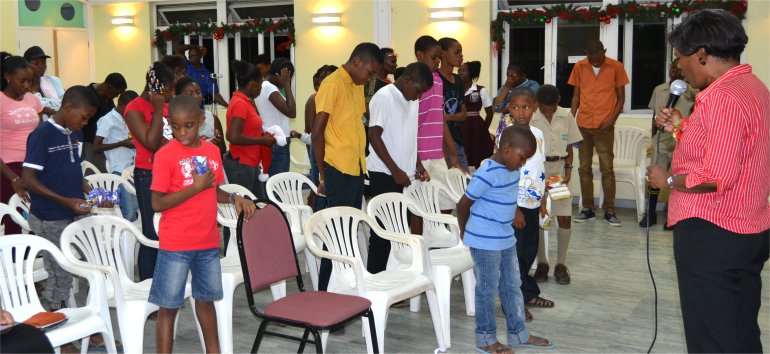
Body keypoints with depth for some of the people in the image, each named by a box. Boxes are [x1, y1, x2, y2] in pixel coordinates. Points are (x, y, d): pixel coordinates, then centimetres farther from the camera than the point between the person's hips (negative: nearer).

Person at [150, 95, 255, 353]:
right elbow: (157, 204, -16)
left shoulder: (213, 151, 3)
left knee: (206, 299, 20)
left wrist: (234, 198, -4)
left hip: (208, 242, 5)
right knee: (169, 306, 3)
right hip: (175, 245, -5)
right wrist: (196, 187, -21)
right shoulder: (165, 155, -13)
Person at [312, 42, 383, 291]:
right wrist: (323, 175, -11)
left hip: (356, 169, 8)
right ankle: (326, 292, 6)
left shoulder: (357, 86, 15)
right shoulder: (332, 84, -11)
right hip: (338, 170, -8)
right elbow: (317, 132, -14)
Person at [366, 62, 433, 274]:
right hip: (385, 175, -8)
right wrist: (395, 171, -17)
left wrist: (418, 165, 9)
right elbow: (374, 136, -16)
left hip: (403, 175, 8)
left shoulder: (412, 101, 13)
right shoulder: (384, 97, -11)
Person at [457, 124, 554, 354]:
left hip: (506, 239, 8)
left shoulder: (512, 169, 3)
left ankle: (518, 333, 32)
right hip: (485, 242, -8)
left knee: (512, 286, 17)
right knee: (487, 290, 5)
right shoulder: (487, 174, -23)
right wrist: (465, 232, -1)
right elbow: (463, 205, -16)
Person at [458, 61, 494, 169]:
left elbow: (490, 112, 5)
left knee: (479, 161, 1)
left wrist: (484, 129, 4)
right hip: (459, 129, 2)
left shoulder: (481, 90, 2)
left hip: (476, 129, -2)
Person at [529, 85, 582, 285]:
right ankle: (542, 263, 17)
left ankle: (561, 264, 12)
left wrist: (567, 169, -3)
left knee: (564, 218, -2)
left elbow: (569, 147, 9)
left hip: (559, 168, 2)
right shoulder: (530, 118, -8)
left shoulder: (566, 116, 1)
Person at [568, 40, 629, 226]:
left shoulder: (616, 67, -2)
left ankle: (609, 210, 6)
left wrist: (612, 119, -9)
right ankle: (588, 209, 15)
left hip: (604, 126, -3)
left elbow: (621, 97, 2)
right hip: (583, 125, 3)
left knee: (607, 169, -2)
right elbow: (576, 95, 10)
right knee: (584, 168, 6)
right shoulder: (579, 67, 4)